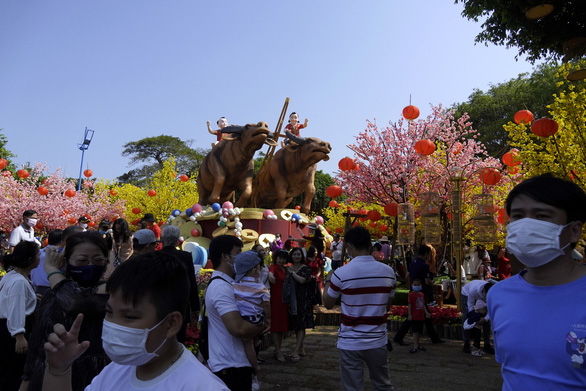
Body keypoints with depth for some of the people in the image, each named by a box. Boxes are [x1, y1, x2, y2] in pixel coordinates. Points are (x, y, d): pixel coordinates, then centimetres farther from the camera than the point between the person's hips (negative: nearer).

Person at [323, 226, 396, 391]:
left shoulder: (341, 273, -15)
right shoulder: (388, 271, -4)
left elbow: (328, 304, 1)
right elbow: (388, 306, 9)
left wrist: (328, 281, 16)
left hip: (350, 343, -3)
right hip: (378, 341, 3)